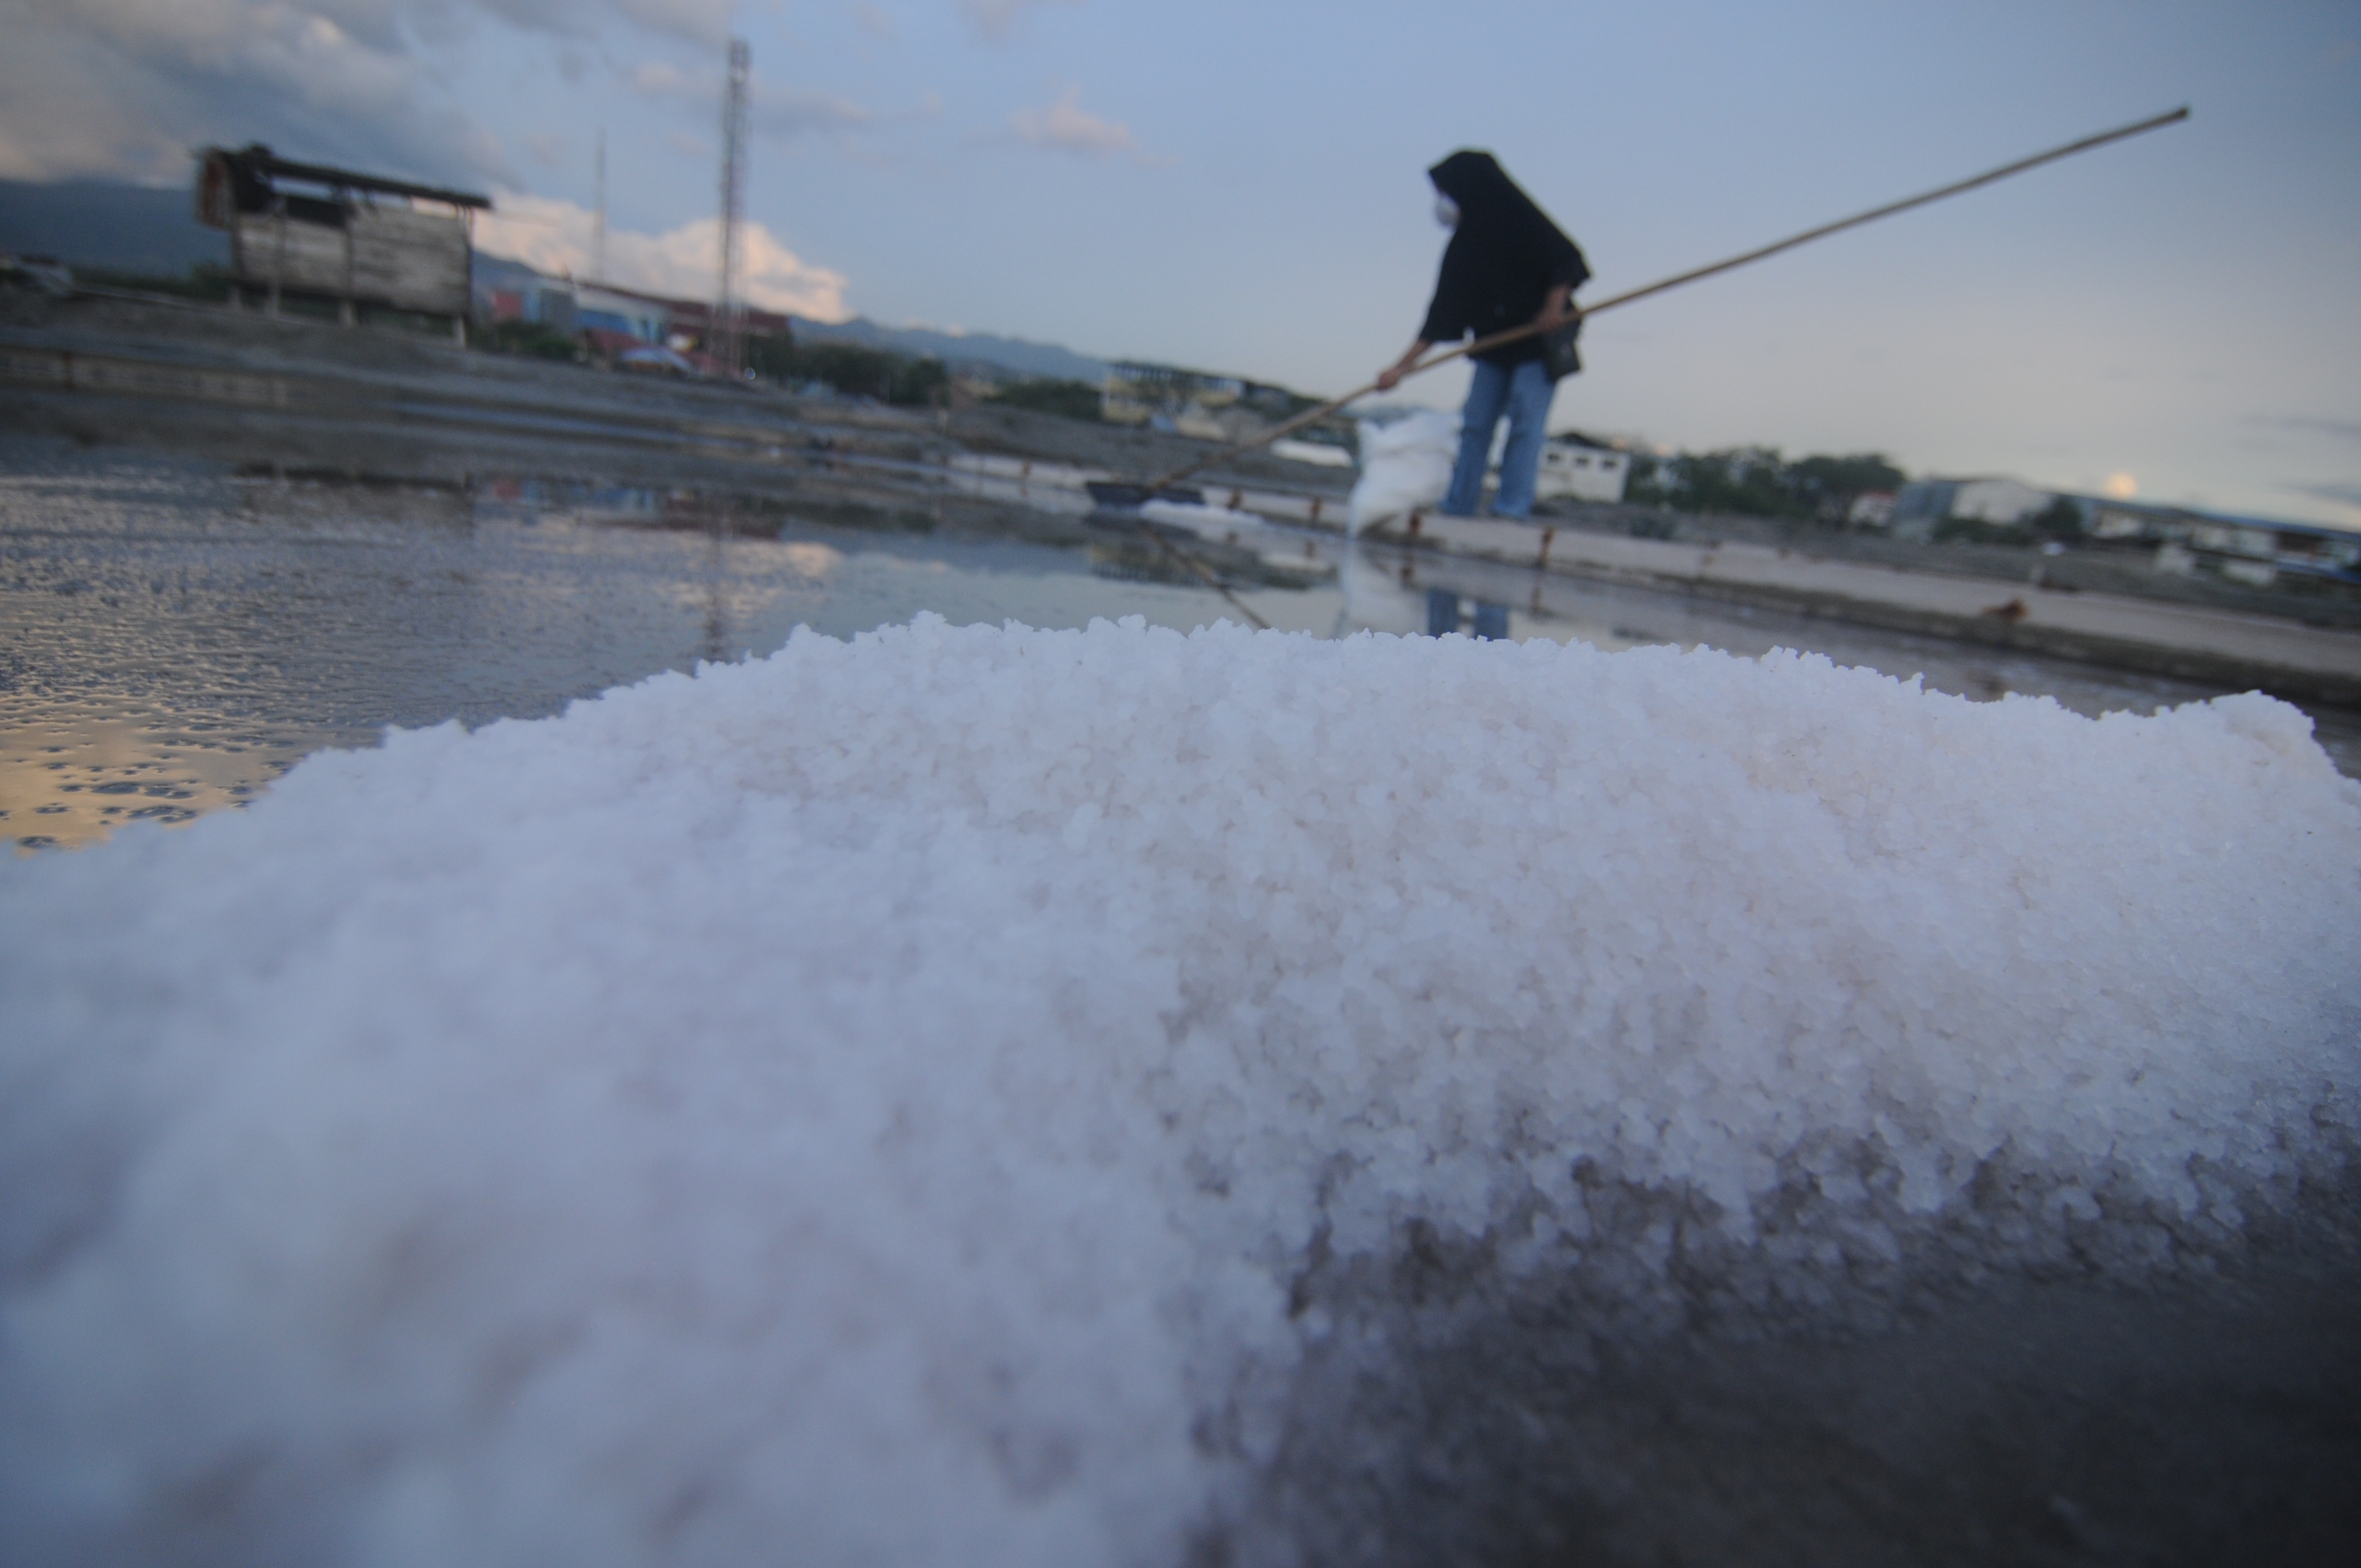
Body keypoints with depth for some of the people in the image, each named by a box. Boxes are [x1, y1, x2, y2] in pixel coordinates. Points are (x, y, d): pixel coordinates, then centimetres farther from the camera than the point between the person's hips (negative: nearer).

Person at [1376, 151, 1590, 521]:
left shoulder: (1523, 226, -11)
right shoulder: (1462, 250, 5)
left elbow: (1567, 260, -10)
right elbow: (1441, 317, 3)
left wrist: (1554, 306, -27)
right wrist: (1402, 367, -3)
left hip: (1540, 342, -6)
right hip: (1495, 345, 6)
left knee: (1525, 422, -12)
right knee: (1475, 423, 0)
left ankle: (1512, 509, -12)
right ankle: (1457, 508, 2)